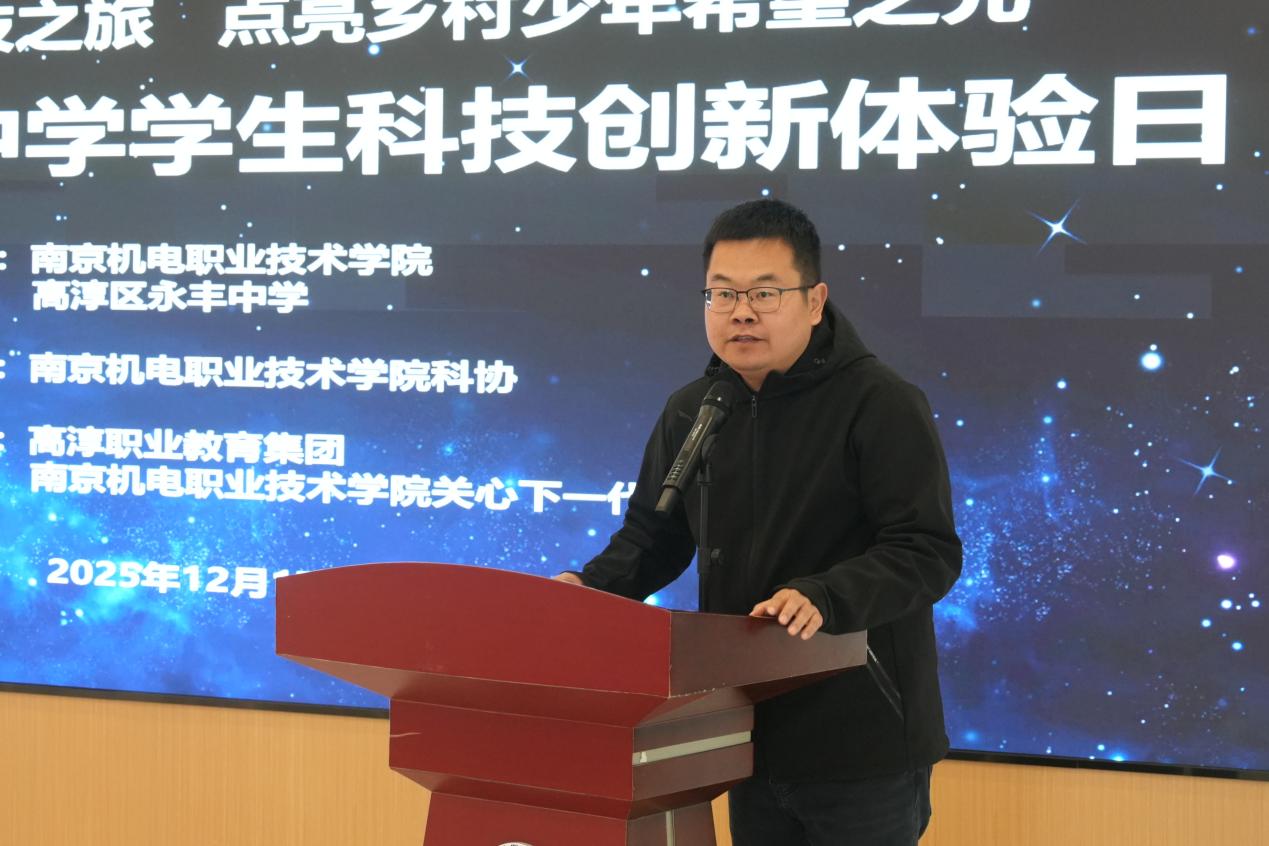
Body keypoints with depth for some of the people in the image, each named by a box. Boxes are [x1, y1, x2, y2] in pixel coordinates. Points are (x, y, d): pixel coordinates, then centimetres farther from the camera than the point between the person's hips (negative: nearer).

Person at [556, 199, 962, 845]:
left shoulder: (882, 404, -12)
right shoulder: (690, 412, 8)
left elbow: (926, 553, -18)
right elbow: (652, 535, 17)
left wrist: (824, 598, -33)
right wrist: (592, 586, -4)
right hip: (750, 736, 6)